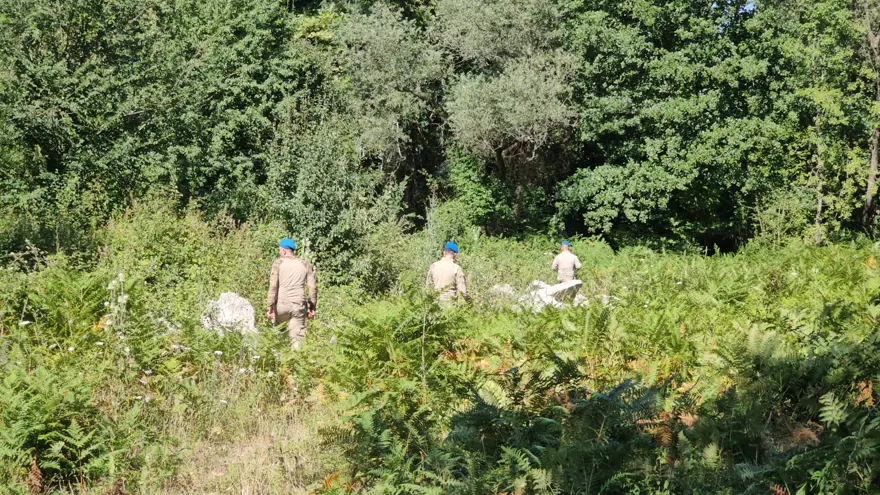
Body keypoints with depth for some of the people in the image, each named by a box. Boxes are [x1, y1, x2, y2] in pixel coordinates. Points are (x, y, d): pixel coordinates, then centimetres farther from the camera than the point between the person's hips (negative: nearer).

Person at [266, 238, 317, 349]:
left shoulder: (278, 263, 0)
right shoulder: (305, 265, 10)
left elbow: (273, 286, -8)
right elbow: (313, 287, 6)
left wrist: (270, 307, -8)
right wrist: (312, 307, 13)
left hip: (282, 304, -2)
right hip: (299, 305, 2)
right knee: (298, 336, 2)